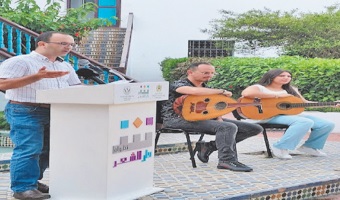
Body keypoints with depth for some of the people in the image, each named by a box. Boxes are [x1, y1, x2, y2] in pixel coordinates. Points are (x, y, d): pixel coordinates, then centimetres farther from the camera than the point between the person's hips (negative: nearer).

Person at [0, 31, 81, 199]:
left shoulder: (65, 67, 17)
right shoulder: (20, 62, -7)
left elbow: (76, 87, 21)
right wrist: (38, 76, -24)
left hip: (55, 113, 8)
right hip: (25, 112, -8)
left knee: (46, 150, 11)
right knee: (28, 150, -11)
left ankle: (31, 181, 23)